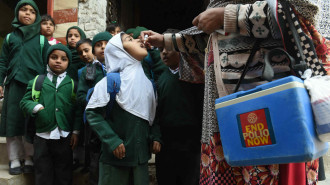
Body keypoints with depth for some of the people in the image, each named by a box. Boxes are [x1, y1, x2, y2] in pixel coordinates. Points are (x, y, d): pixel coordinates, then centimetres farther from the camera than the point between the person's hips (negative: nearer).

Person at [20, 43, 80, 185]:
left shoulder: (72, 83, 5)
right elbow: (24, 102, 4)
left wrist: (76, 131, 0)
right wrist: (36, 107, -15)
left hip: (64, 136, 0)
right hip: (42, 136, 0)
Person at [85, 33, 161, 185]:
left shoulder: (146, 80, 7)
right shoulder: (112, 81, -12)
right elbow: (92, 113, -12)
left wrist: (155, 137, 3)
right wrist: (112, 141, -18)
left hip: (141, 154, 5)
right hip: (116, 154, -5)